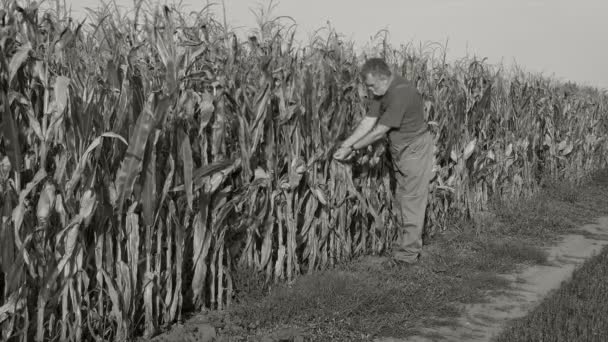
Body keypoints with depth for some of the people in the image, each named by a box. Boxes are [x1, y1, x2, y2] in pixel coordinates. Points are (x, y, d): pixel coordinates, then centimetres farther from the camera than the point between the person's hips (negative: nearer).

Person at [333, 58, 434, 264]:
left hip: (415, 148, -9)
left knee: (412, 200, -5)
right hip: (399, 150, 9)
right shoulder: (380, 91, 0)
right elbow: (368, 122, -3)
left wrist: (352, 149, -20)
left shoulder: (400, 93, -29)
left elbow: (380, 131, -26)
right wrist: (345, 144, -12)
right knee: (400, 199, 13)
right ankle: (401, 244, 21)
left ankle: (409, 252, 0)